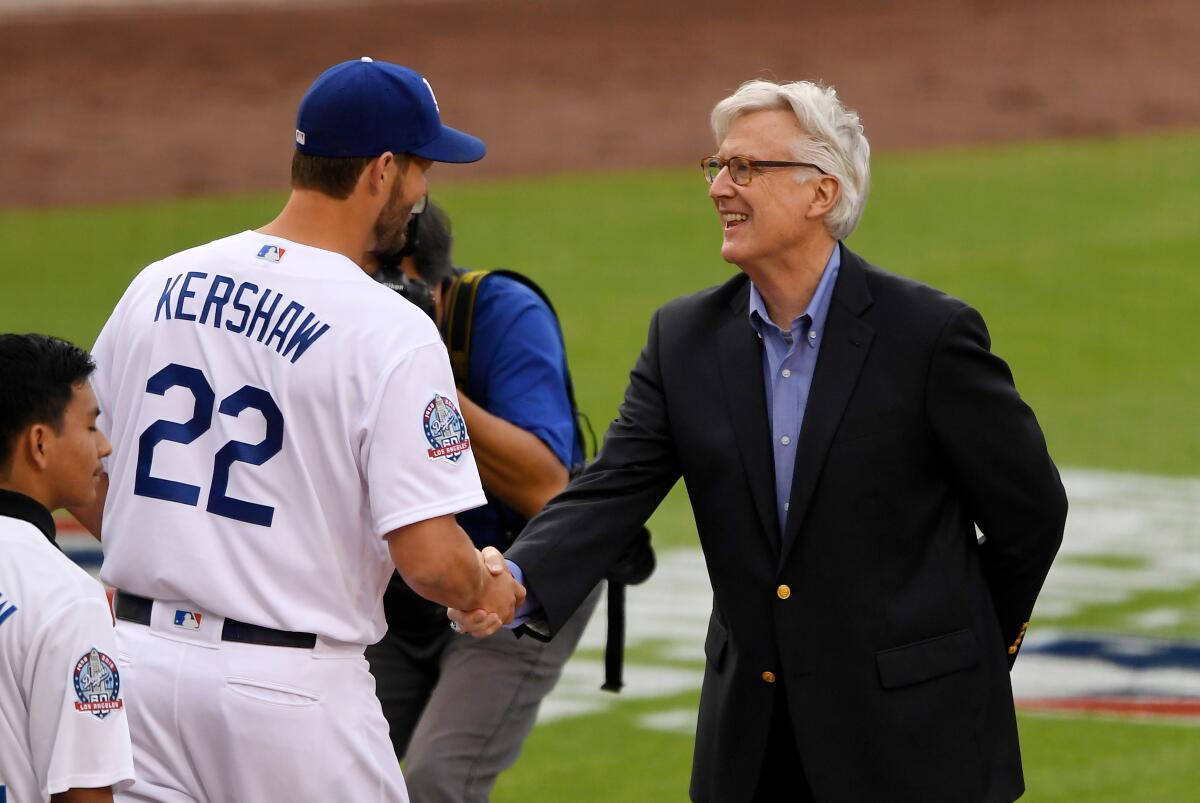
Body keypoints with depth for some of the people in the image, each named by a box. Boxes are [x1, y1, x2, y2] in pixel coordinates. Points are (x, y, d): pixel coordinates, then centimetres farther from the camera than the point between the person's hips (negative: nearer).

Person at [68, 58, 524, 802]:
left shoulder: (157, 286, 5)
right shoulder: (391, 330, -14)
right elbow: (429, 555, -18)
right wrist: (488, 592, 4)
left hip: (141, 656, 5)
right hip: (293, 680, -5)